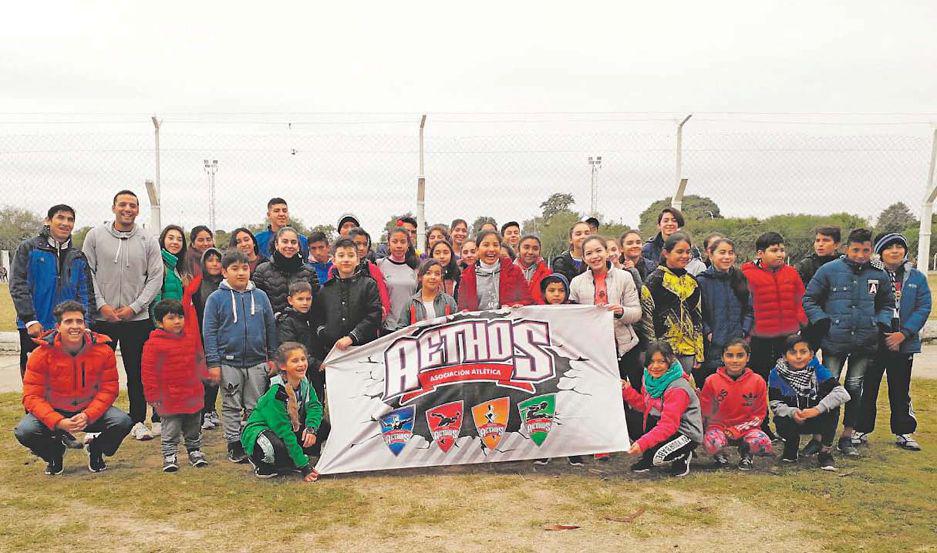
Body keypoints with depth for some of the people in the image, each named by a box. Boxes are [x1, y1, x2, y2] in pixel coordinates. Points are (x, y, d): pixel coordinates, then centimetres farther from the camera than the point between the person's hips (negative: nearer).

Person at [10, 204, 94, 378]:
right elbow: (18, 285, -5)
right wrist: (30, 320, -13)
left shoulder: (78, 257, 12)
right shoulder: (28, 248, 1)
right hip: (33, 328, -3)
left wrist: (84, 324, -3)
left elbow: (85, 293, 10)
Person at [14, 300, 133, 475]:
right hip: (53, 412, 0)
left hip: (91, 410, 1)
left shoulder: (103, 350, -12)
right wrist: (58, 422, -31)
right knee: (24, 431, -28)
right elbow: (32, 396, -15)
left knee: (123, 422, -25)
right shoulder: (41, 354, -15)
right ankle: (54, 453, 8)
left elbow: (109, 389, -10)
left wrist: (88, 415, -27)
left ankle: (96, 450, 10)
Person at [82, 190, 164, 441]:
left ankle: (138, 420, 17)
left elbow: (156, 278, 0)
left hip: (137, 318, 0)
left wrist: (134, 307, -9)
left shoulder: (148, 241, 2)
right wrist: (101, 305, -9)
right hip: (102, 317, 0)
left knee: (137, 373, 6)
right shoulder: (95, 236, 3)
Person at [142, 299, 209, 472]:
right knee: (170, 431, 4)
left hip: (193, 395, 5)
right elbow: (148, 371, -11)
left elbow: (199, 361, 22)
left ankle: (195, 451, 33)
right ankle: (169, 456, 16)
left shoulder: (191, 339, 6)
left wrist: (203, 376, 19)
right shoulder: (154, 343, -12)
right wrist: (153, 395, -12)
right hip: (170, 398, -5)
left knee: (193, 429, 18)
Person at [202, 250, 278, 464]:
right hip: (229, 362, -2)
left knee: (255, 406, 10)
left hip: (257, 362, 2)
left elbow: (271, 327, 9)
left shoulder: (260, 296, 3)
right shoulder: (216, 298, -4)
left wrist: (272, 357, 9)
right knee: (232, 406, 9)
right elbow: (209, 332, -3)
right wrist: (213, 362, -7)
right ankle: (234, 445, 18)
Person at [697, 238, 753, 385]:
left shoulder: (740, 279, 13)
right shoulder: (702, 281, -2)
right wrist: (708, 333, -15)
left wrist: (744, 332, 1)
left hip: (738, 345, 4)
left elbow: (749, 311, 14)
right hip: (712, 348, -4)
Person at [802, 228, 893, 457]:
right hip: (834, 341, -2)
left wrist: (882, 324, 6)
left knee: (855, 388, 8)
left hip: (865, 342, 3)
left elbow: (887, 304, 21)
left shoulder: (879, 275, 6)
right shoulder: (829, 270, -3)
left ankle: (847, 437, 20)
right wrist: (822, 321, -8)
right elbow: (809, 300, 3)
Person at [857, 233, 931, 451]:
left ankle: (904, 432, 24)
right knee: (867, 388, 7)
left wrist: (903, 334, -13)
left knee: (901, 391, 13)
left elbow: (923, 308, -2)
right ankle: (861, 429, 17)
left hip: (903, 342, 2)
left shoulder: (917, 278, 4)